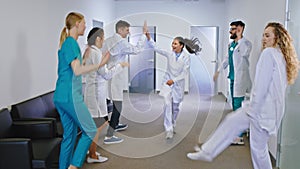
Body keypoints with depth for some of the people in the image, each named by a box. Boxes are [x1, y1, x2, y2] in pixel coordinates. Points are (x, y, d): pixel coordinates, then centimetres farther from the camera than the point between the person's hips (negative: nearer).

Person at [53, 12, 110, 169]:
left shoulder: (66, 43, 17)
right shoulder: (71, 42, -12)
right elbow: (77, 71, -21)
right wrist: (100, 64, -24)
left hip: (60, 97, 10)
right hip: (70, 96, -10)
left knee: (69, 134, 14)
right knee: (90, 131, 0)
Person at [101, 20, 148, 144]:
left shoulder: (108, 40, 10)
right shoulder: (122, 42, -14)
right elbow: (136, 50, -9)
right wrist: (144, 34, -2)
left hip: (107, 74, 9)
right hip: (115, 76, -9)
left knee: (116, 102, 25)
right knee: (117, 105, -6)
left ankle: (116, 125, 43)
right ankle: (109, 136, -7)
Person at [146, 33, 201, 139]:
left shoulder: (186, 57, -9)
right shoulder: (169, 54, -5)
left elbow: (185, 72, -11)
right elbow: (156, 48, -8)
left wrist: (174, 80, -19)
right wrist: (149, 38, -19)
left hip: (178, 84, 0)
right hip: (167, 82, 0)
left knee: (175, 107, 12)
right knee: (167, 104, -16)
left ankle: (172, 126, 34)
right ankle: (169, 130, -13)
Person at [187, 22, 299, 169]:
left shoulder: (268, 53, -15)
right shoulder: (281, 56, 12)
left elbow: (261, 85, -20)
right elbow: (276, 84, 14)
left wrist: (253, 110, -13)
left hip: (263, 108, -10)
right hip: (265, 106, 10)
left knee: (258, 147, 4)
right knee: (232, 121, 16)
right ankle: (207, 152, 26)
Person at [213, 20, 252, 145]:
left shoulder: (246, 43, -11)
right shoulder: (231, 44, 13)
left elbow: (244, 53, -33)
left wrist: (239, 37, -23)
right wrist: (218, 70, 29)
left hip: (240, 79, -8)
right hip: (232, 78, 9)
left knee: (238, 106, -8)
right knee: (235, 106, 16)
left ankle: (239, 137, -1)